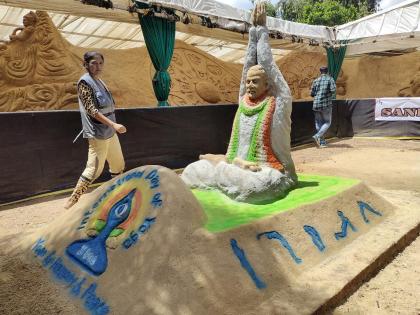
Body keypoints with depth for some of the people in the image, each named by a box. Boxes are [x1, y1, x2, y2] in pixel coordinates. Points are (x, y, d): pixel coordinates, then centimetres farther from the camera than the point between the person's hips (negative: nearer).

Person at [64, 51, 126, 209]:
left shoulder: (99, 82, 14)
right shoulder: (85, 81, -11)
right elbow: (91, 110, -20)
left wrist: (112, 126, 16)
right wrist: (113, 124, -26)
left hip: (110, 132, 9)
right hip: (98, 133, -9)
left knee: (118, 166, 16)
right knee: (94, 170, -7)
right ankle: (71, 202, 6)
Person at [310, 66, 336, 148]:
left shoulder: (316, 80, 10)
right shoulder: (330, 79, 1)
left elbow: (312, 93, 8)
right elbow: (333, 90, -13)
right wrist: (332, 96, 8)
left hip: (316, 104, 3)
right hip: (326, 105, -3)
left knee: (318, 123, 10)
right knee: (327, 123, 7)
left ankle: (322, 142, 11)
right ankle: (317, 136, -15)